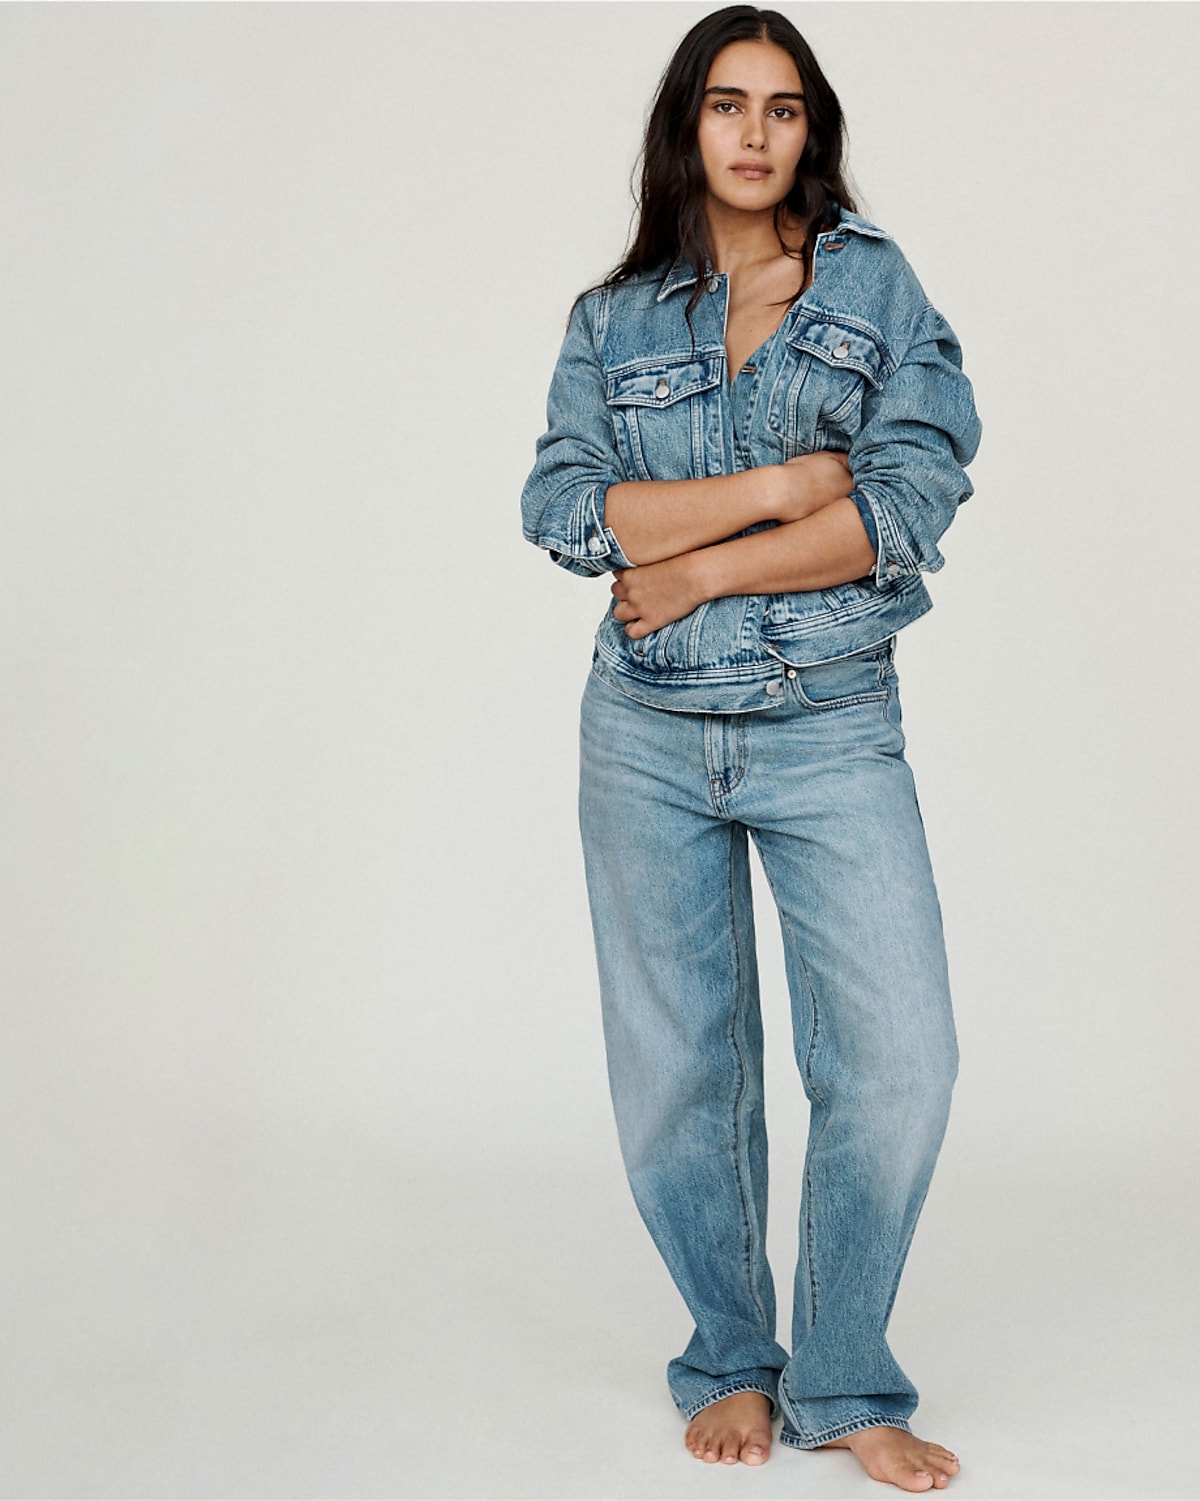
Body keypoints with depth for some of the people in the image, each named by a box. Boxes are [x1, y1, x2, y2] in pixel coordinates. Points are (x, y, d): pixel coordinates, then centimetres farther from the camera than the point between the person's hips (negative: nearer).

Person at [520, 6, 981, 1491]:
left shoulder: (876, 284, 5)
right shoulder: (612, 320, 9)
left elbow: (911, 504, -8)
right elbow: (561, 507, -6)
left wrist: (697, 566, -10)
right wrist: (780, 486, -13)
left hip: (834, 729, -1)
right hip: (648, 738, 2)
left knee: (898, 1061, -9)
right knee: (677, 1074, 6)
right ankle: (732, 1364, 24)